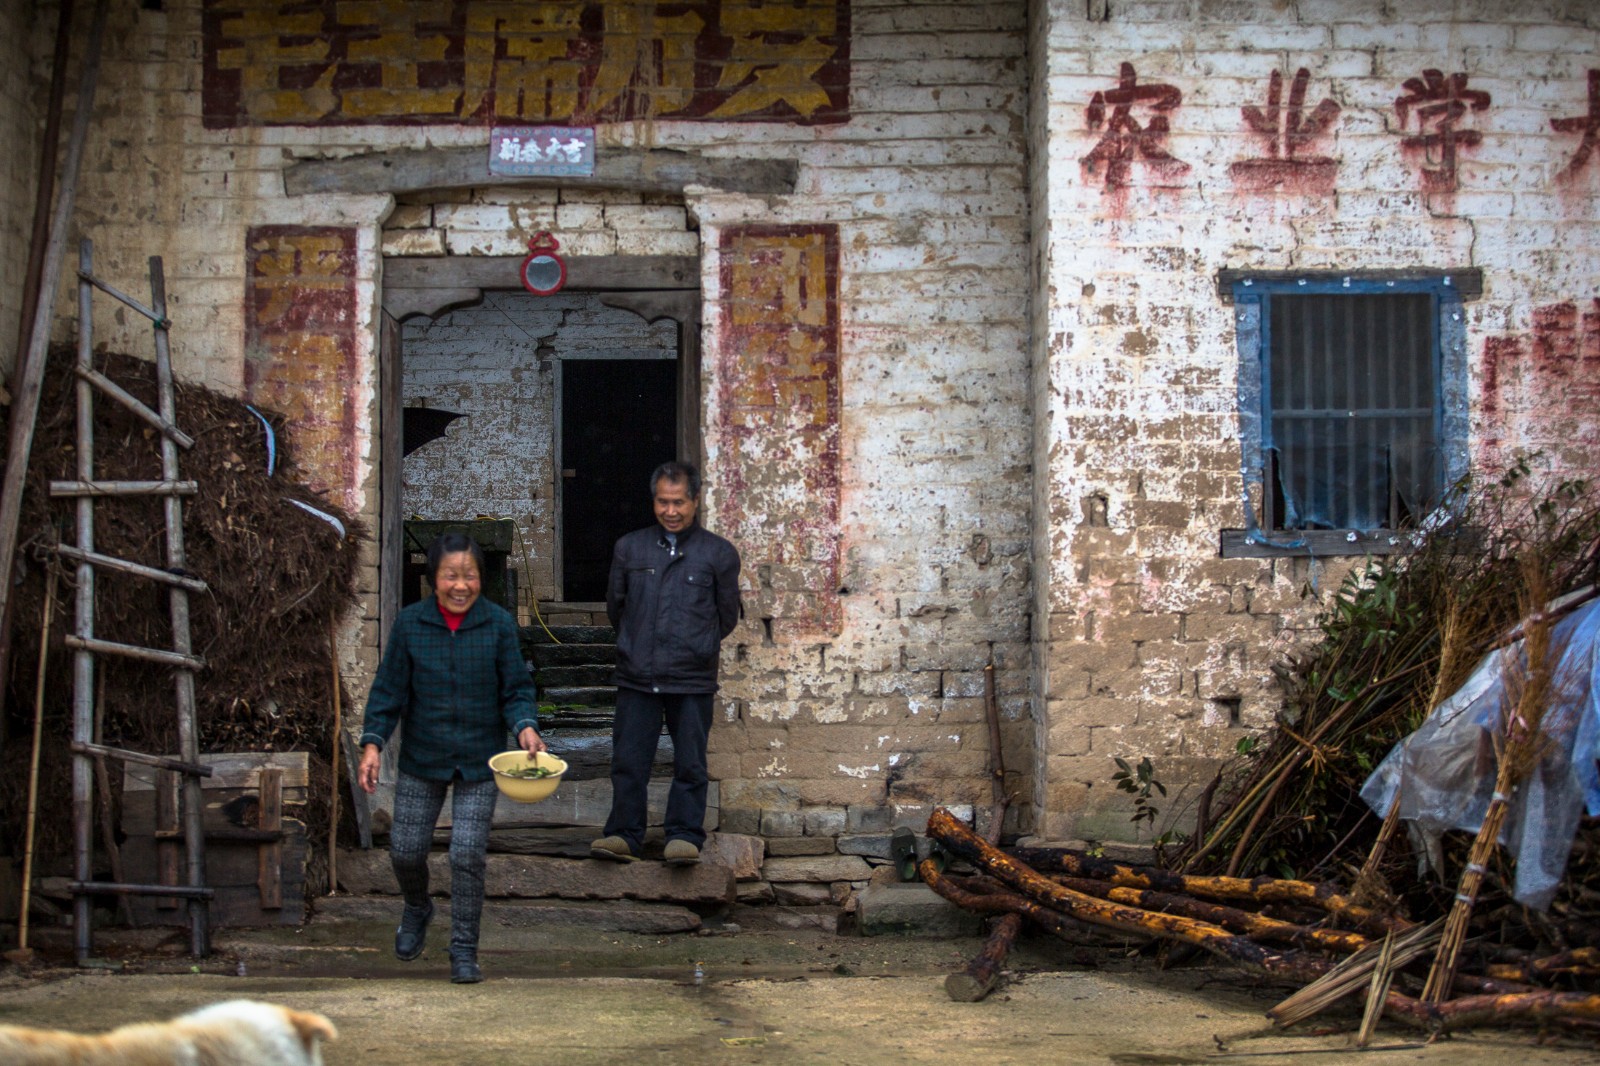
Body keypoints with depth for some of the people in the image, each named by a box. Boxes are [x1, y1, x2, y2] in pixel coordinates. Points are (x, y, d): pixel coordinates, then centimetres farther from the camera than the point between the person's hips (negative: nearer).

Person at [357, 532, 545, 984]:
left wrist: (525, 726, -19)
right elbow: (389, 689, 1)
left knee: (468, 855, -6)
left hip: (479, 762, -1)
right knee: (406, 849, 7)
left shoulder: (499, 624, -6)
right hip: (422, 760, 2)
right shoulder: (410, 624, -4)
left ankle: (464, 951, 7)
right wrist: (373, 743, -9)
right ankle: (417, 910, 40)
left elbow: (516, 688, -1)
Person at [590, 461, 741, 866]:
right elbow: (615, 606, 18)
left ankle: (685, 836, 11)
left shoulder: (719, 554, 3)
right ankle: (624, 834, 9)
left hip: (692, 680, -2)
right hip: (637, 678, 2)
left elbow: (727, 617, 11)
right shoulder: (629, 548, 9)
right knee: (628, 761, 2)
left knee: (690, 765, 3)